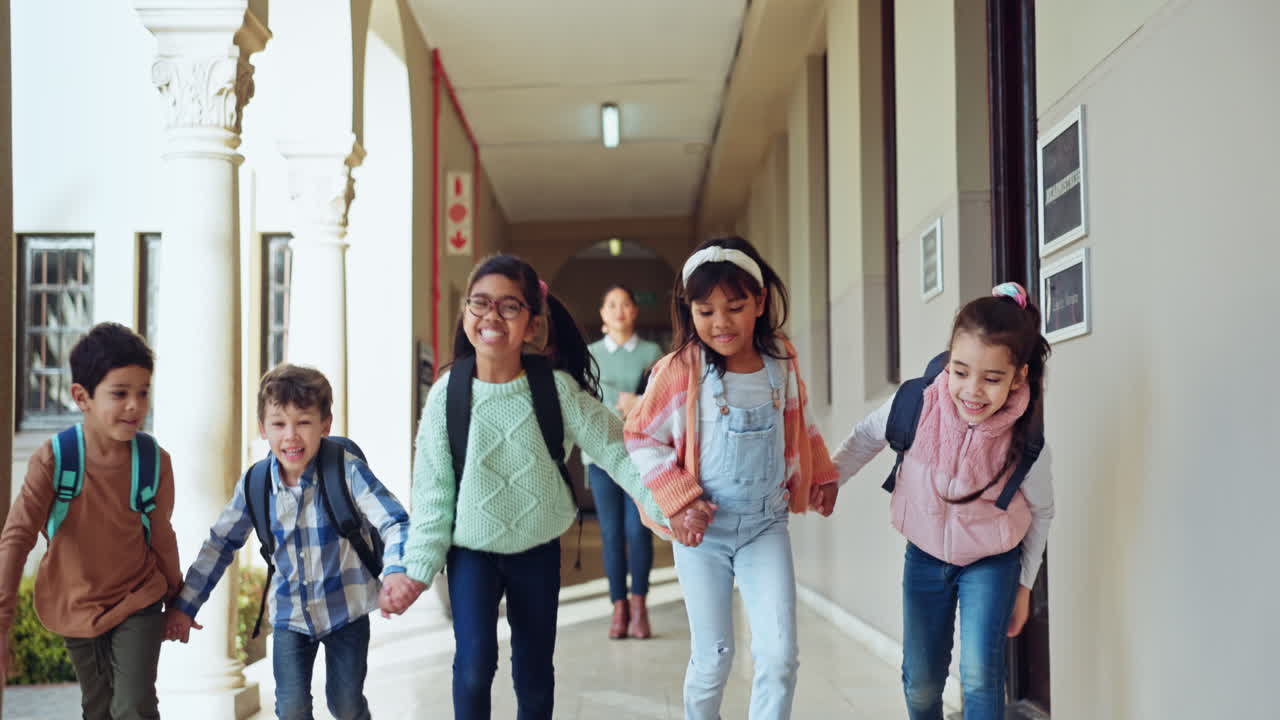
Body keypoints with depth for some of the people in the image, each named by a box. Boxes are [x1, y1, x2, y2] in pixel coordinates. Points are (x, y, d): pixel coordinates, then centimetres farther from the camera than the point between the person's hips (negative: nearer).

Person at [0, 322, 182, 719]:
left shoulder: (155, 461, -14)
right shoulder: (53, 460, -20)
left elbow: (161, 536, 0)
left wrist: (177, 601, 11)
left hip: (138, 603, 0)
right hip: (75, 609, 1)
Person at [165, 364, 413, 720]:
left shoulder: (347, 470, -20)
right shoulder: (254, 484, -8)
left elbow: (394, 522, -26)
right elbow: (221, 543, 4)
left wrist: (397, 570, -47)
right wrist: (184, 606, 3)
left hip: (345, 608, -2)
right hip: (289, 614, 2)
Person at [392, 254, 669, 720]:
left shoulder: (557, 387, -14)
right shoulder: (448, 394, -13)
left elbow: (616, 450, -11)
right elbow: (432, 488, -5)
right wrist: (419, 567, -5)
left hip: (538, 551, 1)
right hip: (471, 550, -1)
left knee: (534, 678, 11)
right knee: (474, 665, -17)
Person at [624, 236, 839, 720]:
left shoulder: (782, 361, -3)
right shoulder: (679, 372, -14)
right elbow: (640, 437, -6)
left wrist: (821, 476, 19)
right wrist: (678, 501, -13)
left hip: (767, 525, 2)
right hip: (703, 528, -2)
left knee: (779, 654, -7)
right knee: (712, 657, 7)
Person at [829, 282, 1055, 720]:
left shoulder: (1026, 444, -26)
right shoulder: (916, 405, -26)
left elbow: (1041, 512, -5)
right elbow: (866, 438, -2)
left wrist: (1025, 584, 2)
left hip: (992, 562, -2)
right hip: (924, 557, 2)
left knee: (979, 674, -18)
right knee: (920, 684, 13)